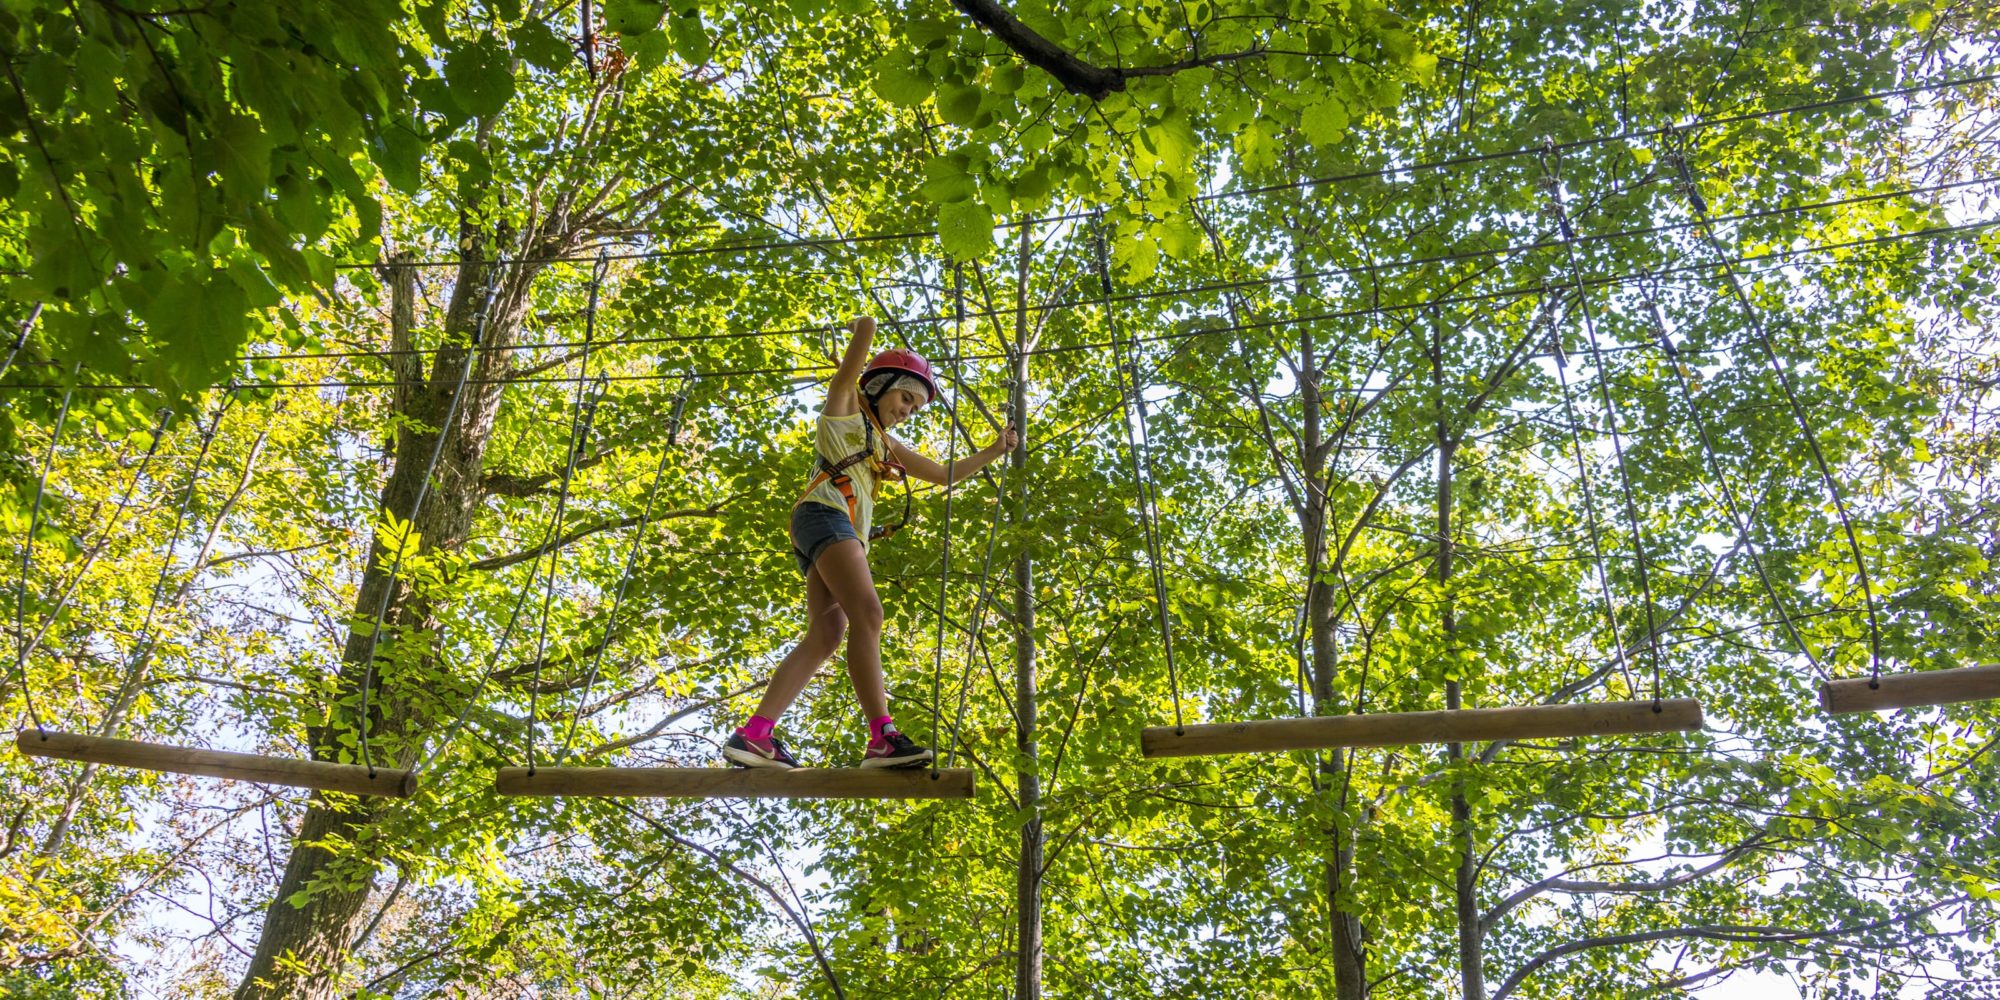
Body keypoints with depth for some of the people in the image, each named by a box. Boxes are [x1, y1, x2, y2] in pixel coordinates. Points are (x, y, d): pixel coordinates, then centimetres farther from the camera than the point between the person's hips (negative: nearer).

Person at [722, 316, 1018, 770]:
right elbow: (867, 326, 5)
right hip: (824, 514, -8)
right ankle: (883, 737, -37)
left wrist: (992, 452, 25)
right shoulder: (844, 405, 13)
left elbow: (944, 475, 33)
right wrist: (861, 326, 27)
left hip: (846, 535, 8)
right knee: (867, 614, -24)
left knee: (825, 635, -10)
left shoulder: (885, 444, 34)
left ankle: (752, 735, -18)